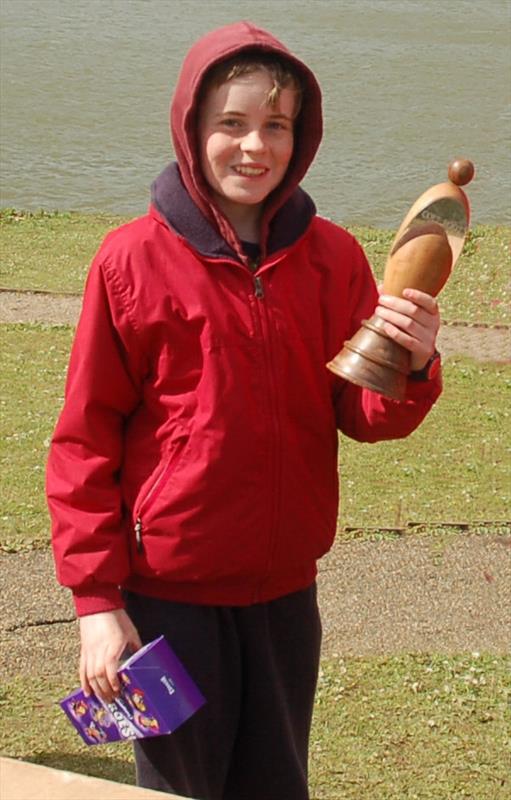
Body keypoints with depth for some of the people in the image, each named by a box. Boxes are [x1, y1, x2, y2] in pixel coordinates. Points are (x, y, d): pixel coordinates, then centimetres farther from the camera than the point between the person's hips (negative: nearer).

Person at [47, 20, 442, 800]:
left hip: (285, 588, 3)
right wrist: (96, 598, -9)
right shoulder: (133, 259, -10)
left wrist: (412, 369, -22)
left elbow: (363, 417, 0)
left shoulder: (333, 257, -1)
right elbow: (85, 440, -7)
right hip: (169, 592, -3)